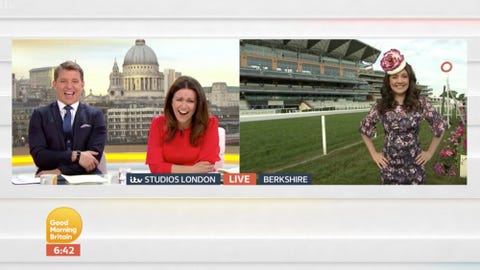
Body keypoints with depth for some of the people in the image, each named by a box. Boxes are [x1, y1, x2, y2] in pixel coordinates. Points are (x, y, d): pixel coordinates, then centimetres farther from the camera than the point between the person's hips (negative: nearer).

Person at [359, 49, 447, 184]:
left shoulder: (421, 102, -6)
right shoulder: (381, 105, -4)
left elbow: (440, 126, 4)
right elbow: (364, 128, 9)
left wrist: (430, 152, 3)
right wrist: (373, 153, 5)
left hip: (414, 167, 0)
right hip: (390, 167, 0)